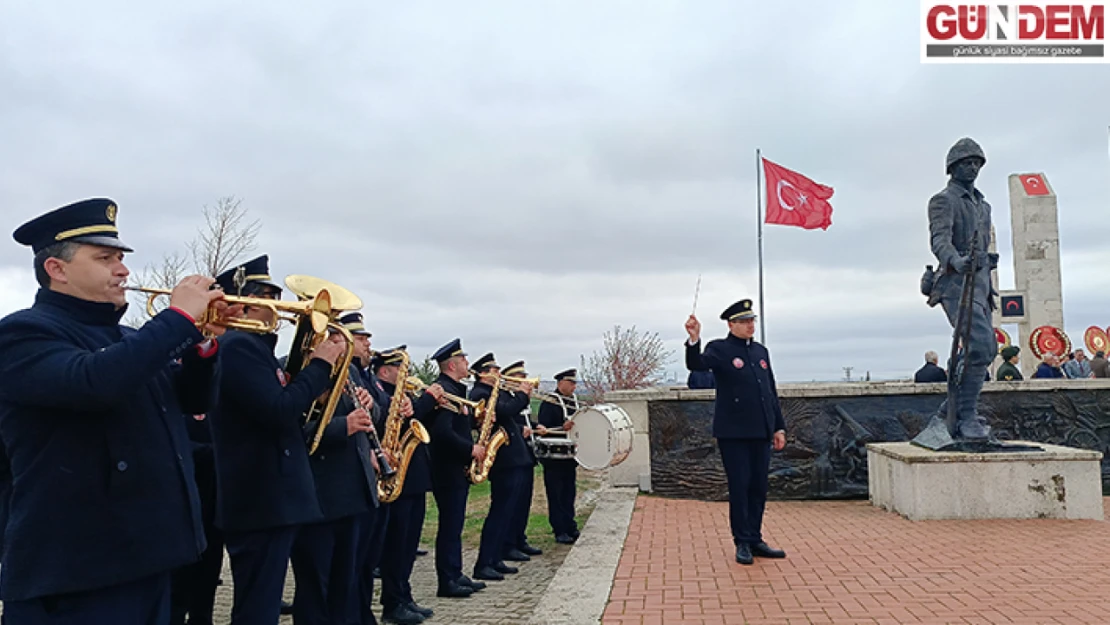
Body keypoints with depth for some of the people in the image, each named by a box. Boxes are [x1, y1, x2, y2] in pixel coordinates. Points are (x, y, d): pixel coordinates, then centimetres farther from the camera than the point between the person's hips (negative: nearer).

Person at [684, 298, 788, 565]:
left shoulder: (761, 351, 14)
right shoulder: (720, 349, -3)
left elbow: (772, 392, 17)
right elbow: (696, 365, -23)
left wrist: (779, 427, 14)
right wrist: (694, 340, -41)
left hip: (761, 432, 6)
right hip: (733, 433, -6)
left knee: (759, 487, 10)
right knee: (739, 486, 0)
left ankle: (755, 540, 22)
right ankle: (743, 543, 11)